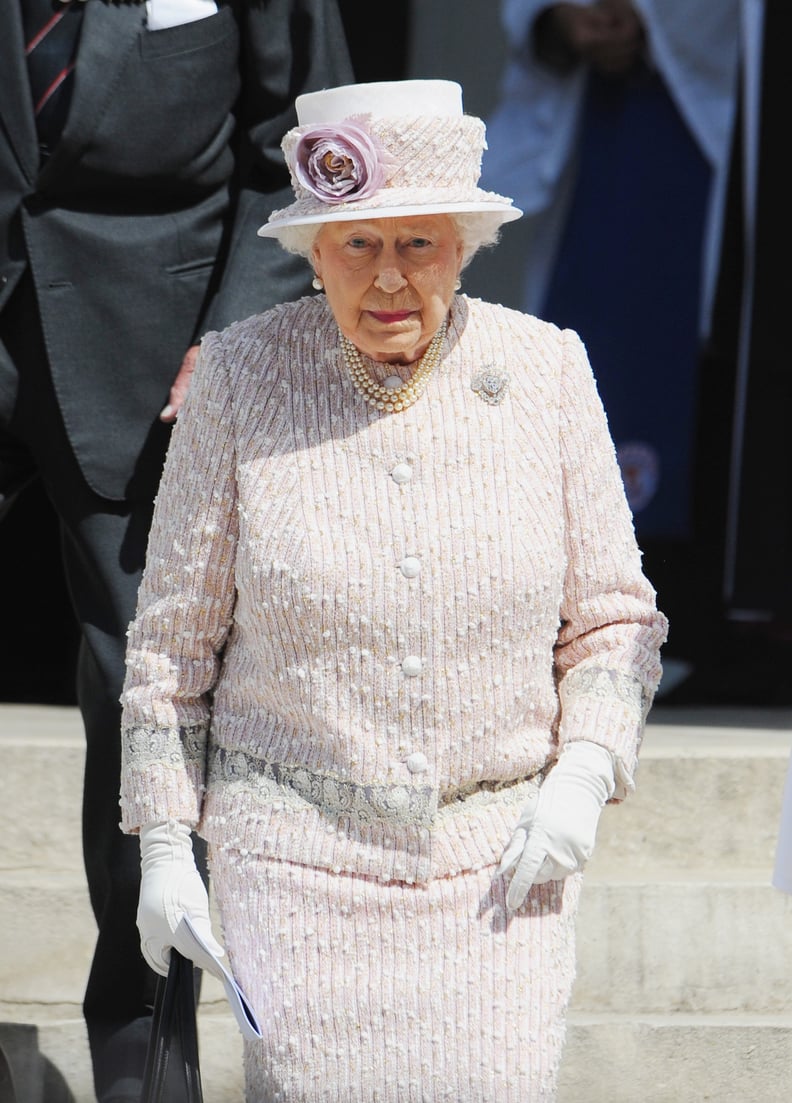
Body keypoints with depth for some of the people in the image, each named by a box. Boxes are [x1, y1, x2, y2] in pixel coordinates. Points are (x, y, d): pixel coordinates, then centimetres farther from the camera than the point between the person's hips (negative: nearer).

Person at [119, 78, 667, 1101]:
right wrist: (163, 844, 2)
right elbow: (175, 633, 4)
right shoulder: (240, 378, -4)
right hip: (299, 847, -1)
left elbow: (613, 617, 8)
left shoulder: (545, 372, 0)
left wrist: (583, 774, -7)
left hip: (500, 848, 1)